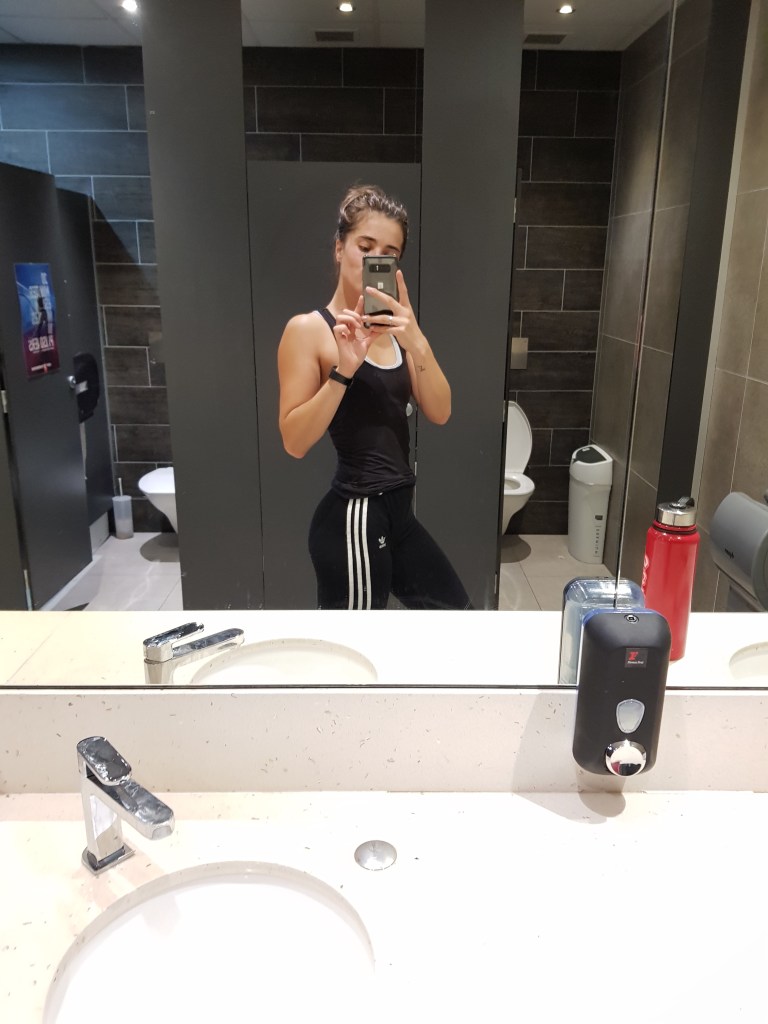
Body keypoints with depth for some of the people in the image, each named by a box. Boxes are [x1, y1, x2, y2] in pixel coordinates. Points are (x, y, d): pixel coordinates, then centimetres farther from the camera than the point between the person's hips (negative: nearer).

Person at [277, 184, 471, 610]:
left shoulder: (393, 328, 10)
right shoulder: (308, 329, -10)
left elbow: (440, 413, 0)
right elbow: (295, 442, -16)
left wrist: (419, 343, -15)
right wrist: (343, 371, -26)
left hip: (397, 512, 8)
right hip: (351, 518, -8)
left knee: (458, 619, 21)